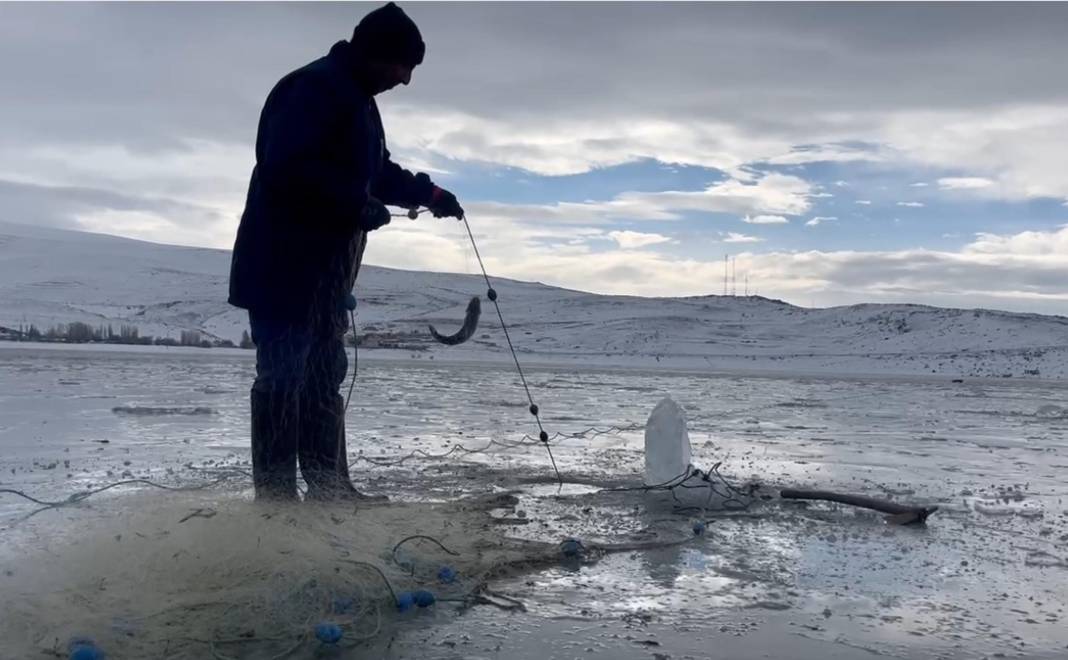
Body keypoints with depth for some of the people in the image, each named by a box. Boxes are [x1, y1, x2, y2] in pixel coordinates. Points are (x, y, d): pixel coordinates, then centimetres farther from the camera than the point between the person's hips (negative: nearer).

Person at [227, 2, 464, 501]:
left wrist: (427, 193, 24)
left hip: (324, 268, 11)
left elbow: (376, 171, 31)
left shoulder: (356, 100, 19)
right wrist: (358, 205, -21)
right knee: (284, 378, -8)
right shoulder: (315, 87, -14)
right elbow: (286, 167, -25)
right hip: (286, 266, -11)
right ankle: (275, 497, -2)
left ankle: (328, 488, 21)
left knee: (323, 377, 12)